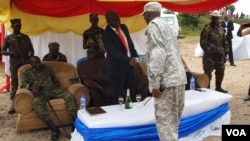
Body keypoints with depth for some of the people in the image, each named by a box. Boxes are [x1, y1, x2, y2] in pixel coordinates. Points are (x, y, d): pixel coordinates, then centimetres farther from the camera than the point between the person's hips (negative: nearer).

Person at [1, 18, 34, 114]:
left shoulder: (26, 37, 8)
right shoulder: (8, 38, 4)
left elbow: (31, 50, 9)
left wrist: (29, 59, -8)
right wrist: (12, 53, -15)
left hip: (26, 63, 1)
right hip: (14, 64, -1)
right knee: (14, 83, 2)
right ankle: (14, 104, 8)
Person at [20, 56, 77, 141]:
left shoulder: (47, 68, 23)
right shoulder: (27, 73, 16)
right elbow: (23, 84, -1)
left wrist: (57, 88, 4)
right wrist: (32, 87, -22)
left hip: (53, 89, 3)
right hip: (41, 92, -2)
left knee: (69, 96, -27)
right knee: (36, 103, -39)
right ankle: (54, 129, -44)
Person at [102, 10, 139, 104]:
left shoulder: (123, 27, 3)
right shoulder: (106, 34, -19)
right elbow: (115, 53, -28)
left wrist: (135, 56, -2)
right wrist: (129, 60, -39)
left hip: (129, 65, 7)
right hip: (118, 67, -6)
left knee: (133, 92, 14)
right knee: (118, 94, 6)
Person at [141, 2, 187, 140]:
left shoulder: (153, 25, -5)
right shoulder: (165, 25, 24)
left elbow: (157, 54, -17)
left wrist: (155, 84, -19)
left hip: (167, 80, -9)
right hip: (177, 77, 9)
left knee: (164, 119, -5)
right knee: (172, 118, 17)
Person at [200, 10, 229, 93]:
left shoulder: (221, 29, 13)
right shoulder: (207, 29, -9)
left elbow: (224, 41, 18)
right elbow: (202, 42, -12)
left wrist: (225, 51, 12)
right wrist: (208, 51, -15)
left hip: (220, 55, 7)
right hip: (210, 55, -7)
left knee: (220, 72, 13)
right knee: (208, 73, -2)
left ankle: (218, 87, 27)